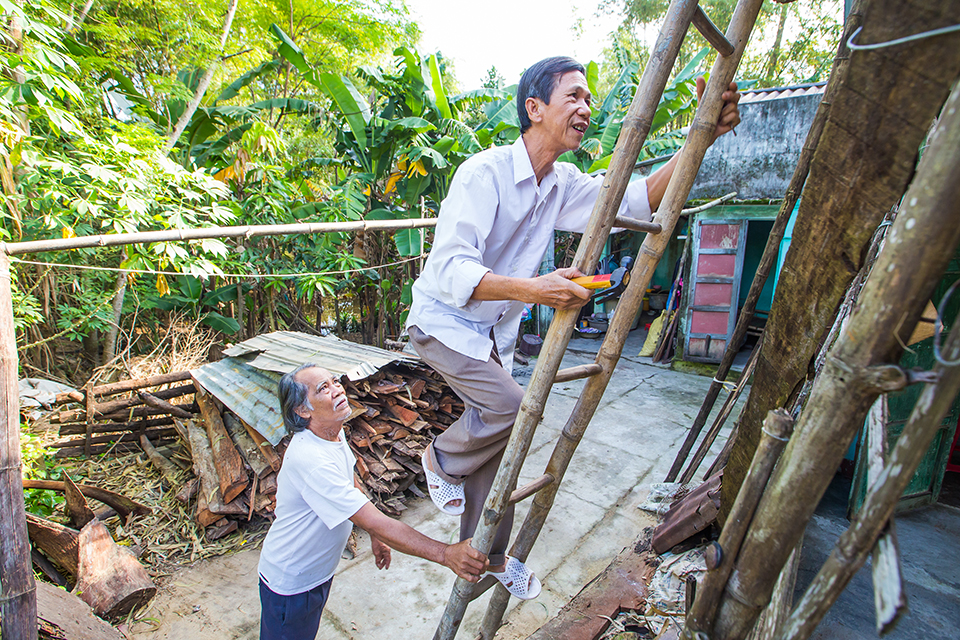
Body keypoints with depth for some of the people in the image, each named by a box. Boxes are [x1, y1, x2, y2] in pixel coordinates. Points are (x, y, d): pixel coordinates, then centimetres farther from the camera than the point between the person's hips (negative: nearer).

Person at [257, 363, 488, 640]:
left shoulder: (335, 433, -7)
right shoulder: (310, 459, -38)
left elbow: (350, 480, 10)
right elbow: (374, 522, -39)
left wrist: (375, 536, 11)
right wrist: (445, 554, -40)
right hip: (290, 585, -8)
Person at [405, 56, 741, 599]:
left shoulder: (564, 185, 0)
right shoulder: (484, 172, -23)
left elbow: (640, 200, -5)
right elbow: (450, 269, -32)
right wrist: (533, 289, -43)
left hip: (495, 334, 7)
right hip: (444, 323, -6)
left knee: (500, 442, 10)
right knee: (509, 405, -24)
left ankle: (488, 555, 32)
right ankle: (442, 458, 10)